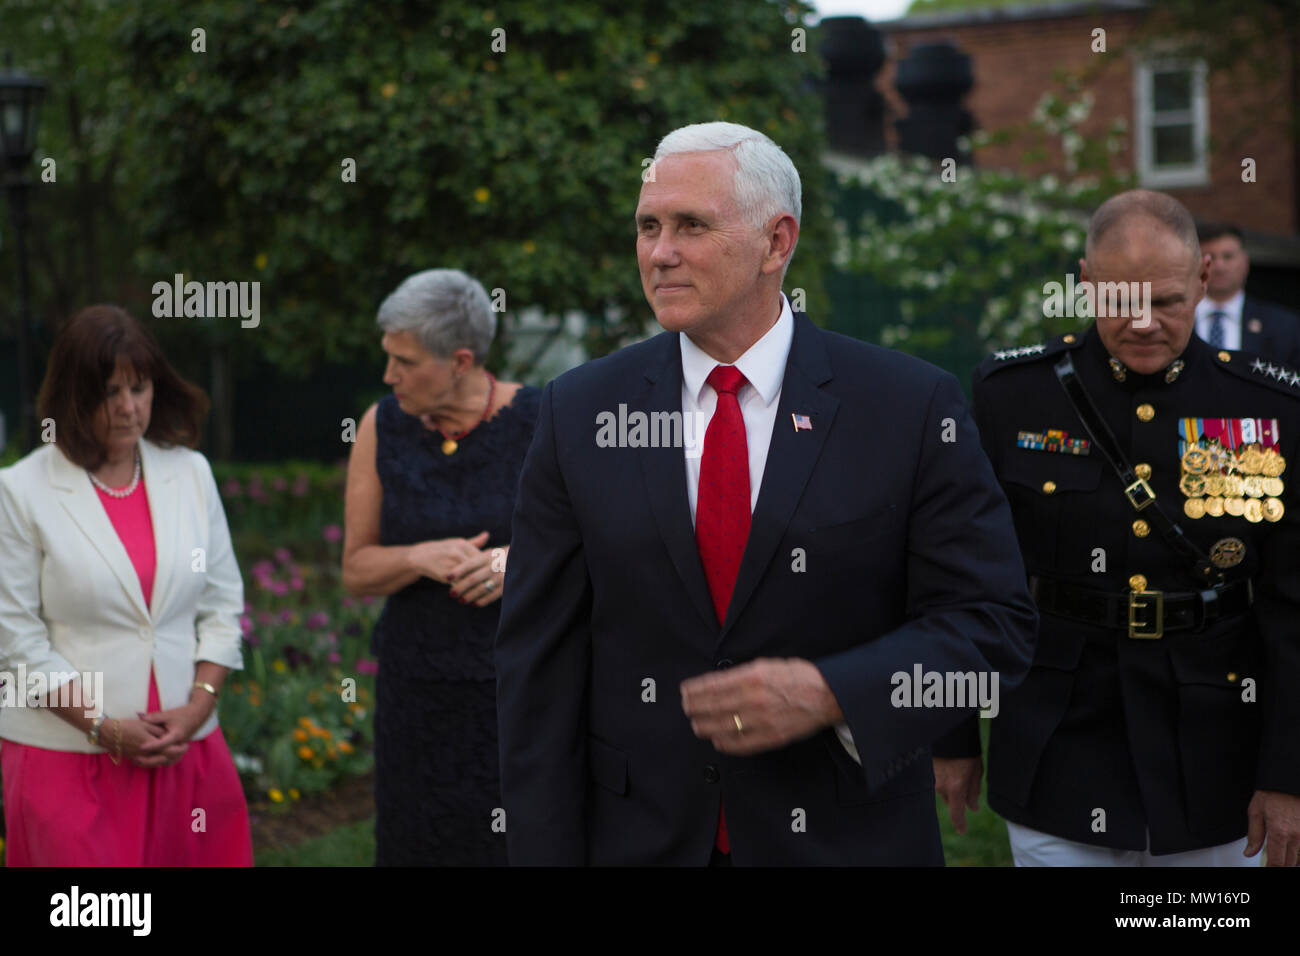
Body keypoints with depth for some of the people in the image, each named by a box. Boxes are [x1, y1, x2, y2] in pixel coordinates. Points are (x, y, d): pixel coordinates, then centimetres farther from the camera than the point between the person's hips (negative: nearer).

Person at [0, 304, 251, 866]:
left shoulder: (190, 472, 8)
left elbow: (223, 603, 9)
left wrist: (200, 703, -5)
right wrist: (104, 728, -11)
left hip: (186, 751, 3)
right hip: (69, 756, -3)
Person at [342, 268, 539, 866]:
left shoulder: (544, 424, -7)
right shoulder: (382, 427, 0)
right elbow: (356, 570, 3)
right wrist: (421, 558, -17)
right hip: (419, 688, 2)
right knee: (419, 844, 6)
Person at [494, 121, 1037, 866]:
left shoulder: (912, 407, -6)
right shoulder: (580, 412, -1)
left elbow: (993, 622, -6)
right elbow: (540, 661, -1)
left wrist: (830, 694, -20)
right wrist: (545, 851, -7)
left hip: (848, 834, -1)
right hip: (638, 838, 2)